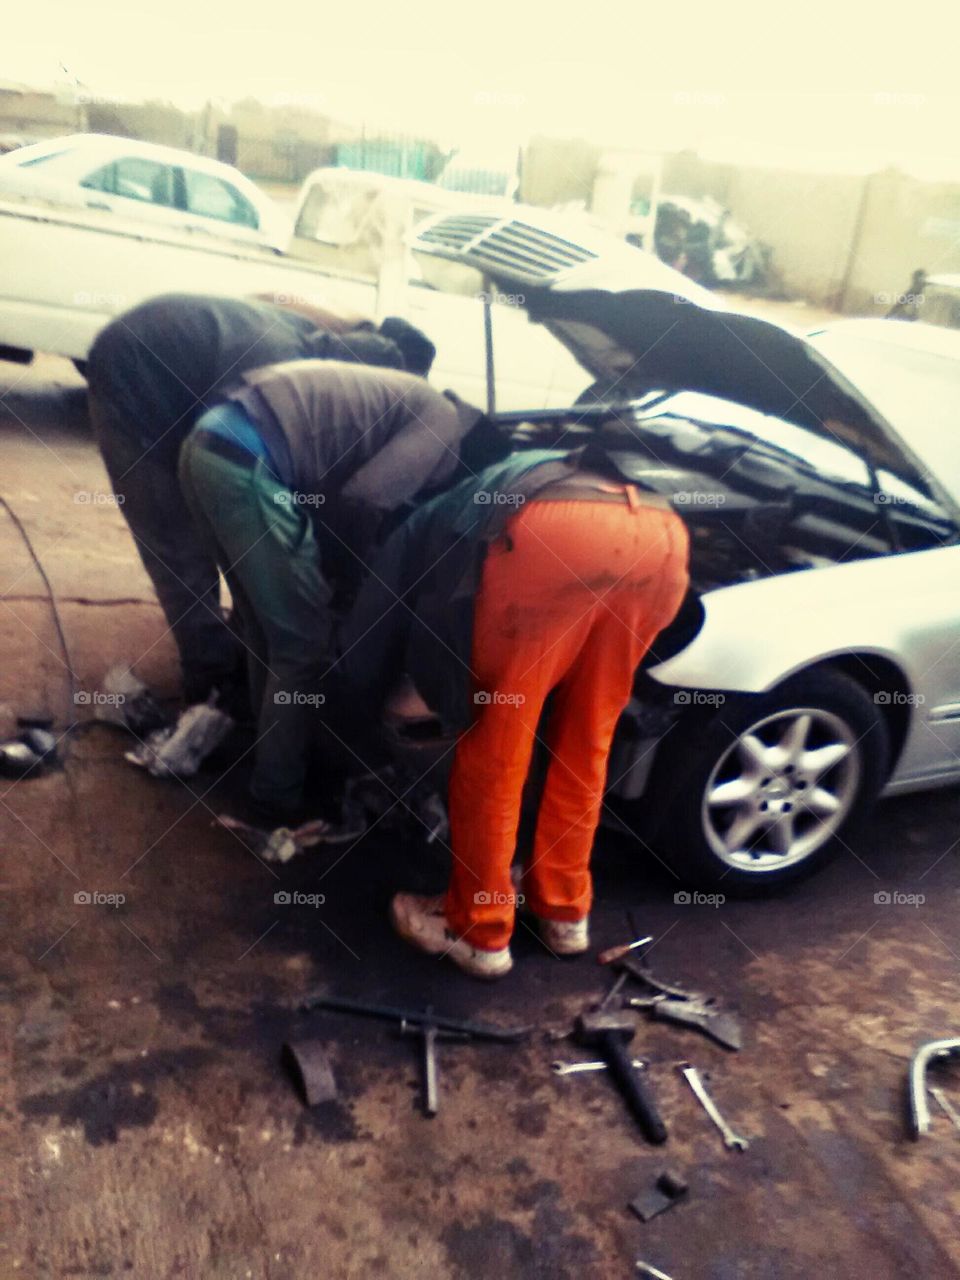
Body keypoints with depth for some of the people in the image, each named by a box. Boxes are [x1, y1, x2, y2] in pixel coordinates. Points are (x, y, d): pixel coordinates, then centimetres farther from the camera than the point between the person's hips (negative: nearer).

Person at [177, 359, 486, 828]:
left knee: (264, 627, 23)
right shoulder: (445, 426, 0)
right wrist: (342, 580, 7)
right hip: (246, 466, -10)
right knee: (303, 642, 3)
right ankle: (277, 799, 15)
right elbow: (362, 502, -10)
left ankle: (271, 749, 40)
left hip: (207, 445, 10)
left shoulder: (407, 405, 28)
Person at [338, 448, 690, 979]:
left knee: (493, 742, 11)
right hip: (663, 533, 7)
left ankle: (478, 930, 27)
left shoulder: (422, 528, 36)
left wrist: (364, 710, 55)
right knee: (586, 739, 23)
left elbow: (367, 638, 35)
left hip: (554, 533, -6)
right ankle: (564, 910, 37)